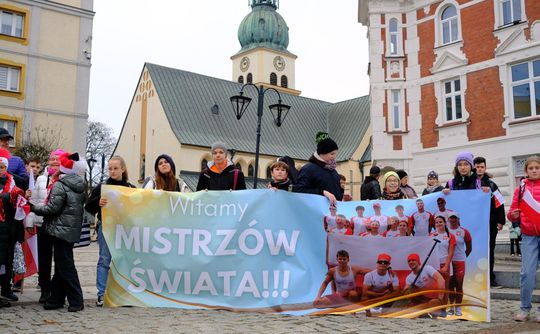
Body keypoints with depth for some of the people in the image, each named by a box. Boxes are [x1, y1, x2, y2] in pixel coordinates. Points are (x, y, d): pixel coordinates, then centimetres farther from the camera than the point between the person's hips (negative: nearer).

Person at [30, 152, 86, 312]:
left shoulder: (60, 185, -13)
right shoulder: (80, 186, 10)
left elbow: (52, 208, -16)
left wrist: (34, 207, -1)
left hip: (61, 230, -8)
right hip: (73, 230, 8)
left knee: (65, 266, -3)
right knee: (62, 265, 14)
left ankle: (76, 300, -1)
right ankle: (56, 298, 21)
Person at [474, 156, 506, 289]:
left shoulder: (491, 185, 8)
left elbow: (499, 203, 5)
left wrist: (501, 221, -2)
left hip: (490, 223, 2)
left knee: (489, 251, 7)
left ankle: (490, 278, 15)